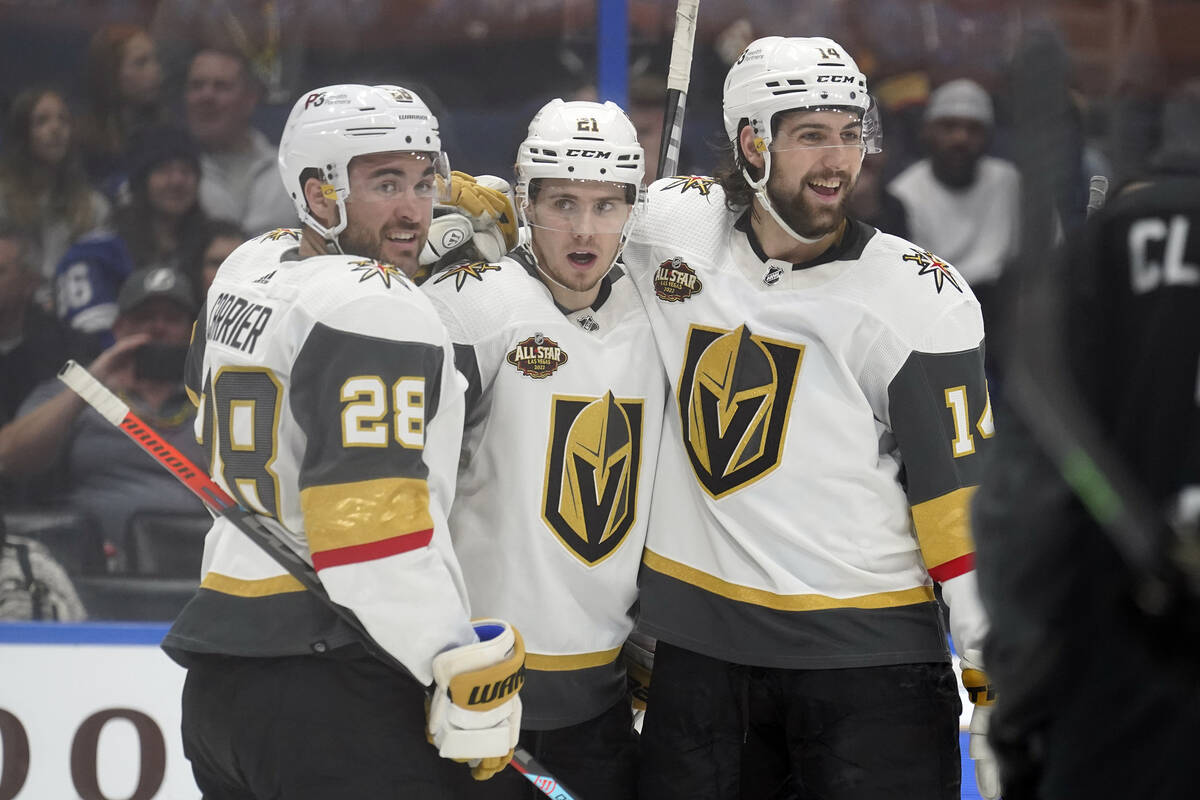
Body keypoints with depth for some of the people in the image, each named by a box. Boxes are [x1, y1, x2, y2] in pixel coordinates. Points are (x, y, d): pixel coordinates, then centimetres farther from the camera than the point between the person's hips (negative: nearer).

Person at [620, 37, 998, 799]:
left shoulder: (920, 299, -7)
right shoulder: (674, 229, 0)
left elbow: (963, 499, -6)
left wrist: (1001, 688, -8)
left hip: (870, 657, -3)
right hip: (700, 649, 3)